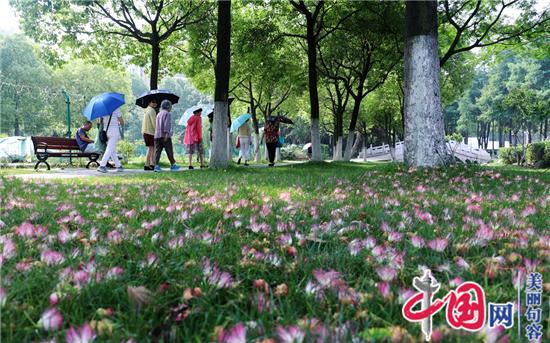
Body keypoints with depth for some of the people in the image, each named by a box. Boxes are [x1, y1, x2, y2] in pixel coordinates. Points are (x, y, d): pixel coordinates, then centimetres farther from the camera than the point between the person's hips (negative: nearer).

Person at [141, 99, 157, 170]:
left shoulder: (147, 110, 19)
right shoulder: (152, 110, -12)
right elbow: (154, 122, -17)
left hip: (145, 132, 9)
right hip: (150, 132, -9)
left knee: (153, 148, 13)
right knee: (151, 148, -6)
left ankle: (152, 164, 14)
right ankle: (146, 165, -5)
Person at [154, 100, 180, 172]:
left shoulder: (159, 114, 21)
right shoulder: (168, 114, -3)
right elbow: (167, 124, -16)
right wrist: (167, 133, -22)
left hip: (157, 135, 7)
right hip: (165, 136, -7)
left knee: (157, 151, -1)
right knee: (169, 151, 3)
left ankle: (156, 166, -10)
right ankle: (173, 165, 12)